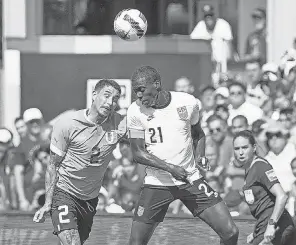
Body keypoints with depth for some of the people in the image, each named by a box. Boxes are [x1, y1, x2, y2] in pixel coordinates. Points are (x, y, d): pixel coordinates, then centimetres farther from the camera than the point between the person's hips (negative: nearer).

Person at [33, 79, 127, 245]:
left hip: (90, 198, 5)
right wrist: (48, 203, -11)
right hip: (64, 192, -4)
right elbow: (53, 165, -8)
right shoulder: (67, 124, -15)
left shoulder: (119, 124, -9)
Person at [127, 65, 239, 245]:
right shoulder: (135, 111, -8)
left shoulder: (187, 102, -5)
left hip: (190, 179, 1)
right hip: (157, 183, -1)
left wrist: (200, 155, -4)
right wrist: (170, 168, -20)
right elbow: (138, 153, -7)